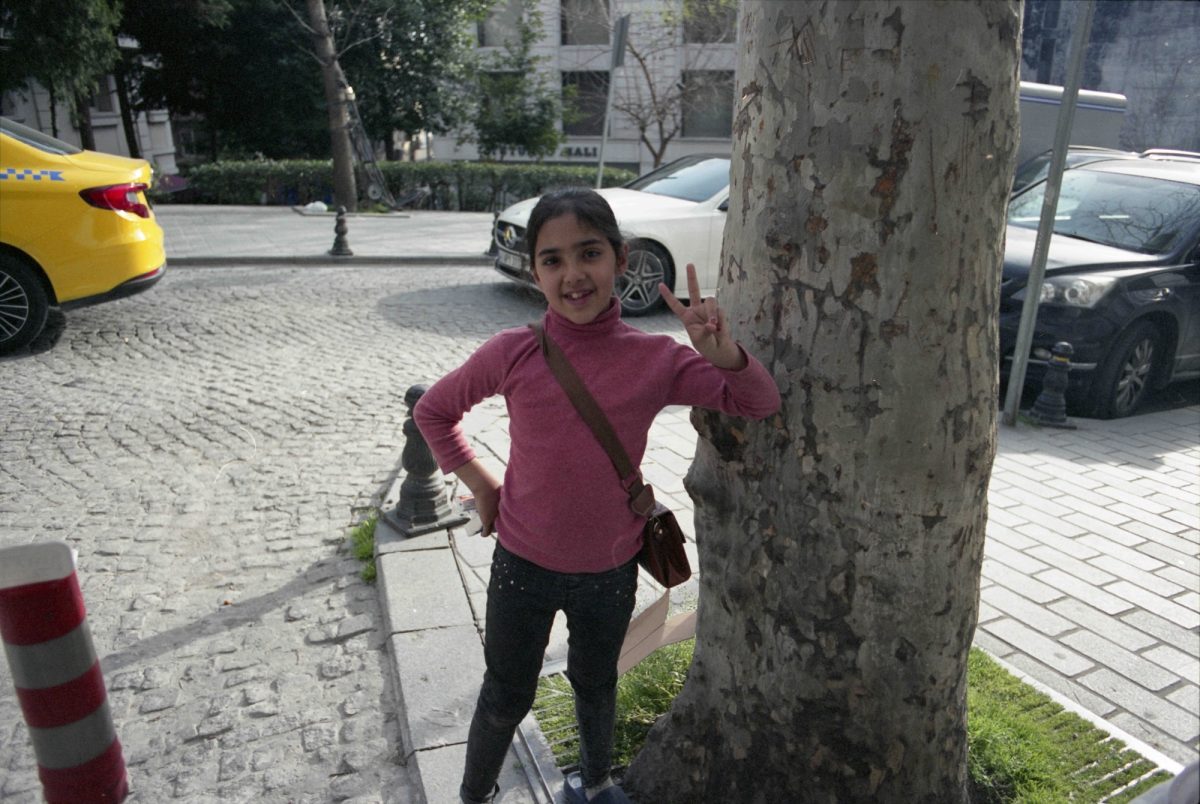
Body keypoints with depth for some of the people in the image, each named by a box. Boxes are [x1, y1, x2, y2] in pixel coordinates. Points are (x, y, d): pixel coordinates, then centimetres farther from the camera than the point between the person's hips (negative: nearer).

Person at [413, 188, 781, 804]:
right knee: (507, 698, 19)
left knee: (596, 685, 27)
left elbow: (760, 404, -10)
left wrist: (723, 354, -29)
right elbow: (433, 410, 0)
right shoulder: (513, 353, -16)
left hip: (611, 568, 2)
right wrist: (480, 483, -6)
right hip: (524, 565, -1)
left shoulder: (656, 358, -14)